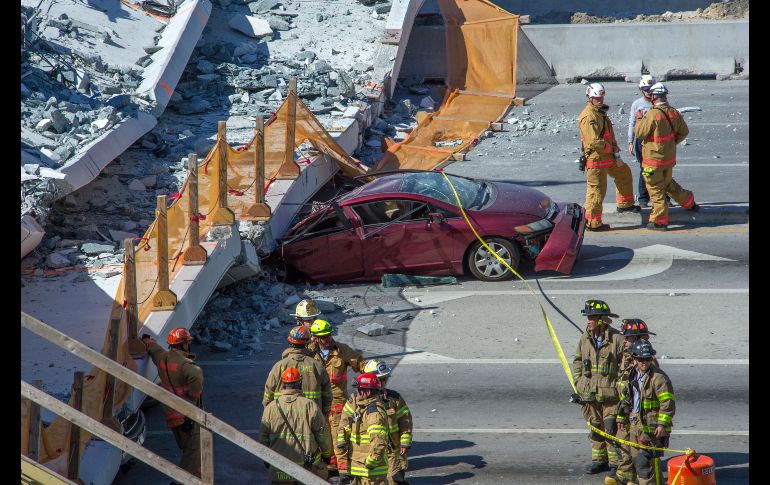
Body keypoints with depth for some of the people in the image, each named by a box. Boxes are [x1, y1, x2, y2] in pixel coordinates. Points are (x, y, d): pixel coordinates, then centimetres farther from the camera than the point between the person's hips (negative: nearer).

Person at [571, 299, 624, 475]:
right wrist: (578, 382, 7)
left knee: (612, 429, -4)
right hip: (590, 394, 5)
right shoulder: (585, 339, 5)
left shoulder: (617, 339, -11)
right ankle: (599, 460, 24)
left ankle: (615, 462, 5)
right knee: (595, 428, 13)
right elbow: (577, 361, 16)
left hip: (610, 393, -5)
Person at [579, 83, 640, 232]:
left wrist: (614, 148, 7)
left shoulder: (600, 112, 13)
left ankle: (624, 204, 38)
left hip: (607, 156, 10)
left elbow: (609, 133, 22)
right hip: (596, 158, -10)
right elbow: (594, 142, -29)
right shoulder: (589, 116, -22)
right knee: (597, 190, -5)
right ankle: (592, 223, 2)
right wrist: (611, 148, -15)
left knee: (624, 173, 24)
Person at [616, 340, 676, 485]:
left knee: (646, 461, -12)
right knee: (637, 459, 14)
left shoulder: (658, 377, -13)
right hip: (636, 424, 8)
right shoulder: (633, 376, 13)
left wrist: (662, 424, -20)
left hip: (651, 427, -8)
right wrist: (622, 418, 26)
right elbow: (626, 399, 26)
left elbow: (668, 402, -16)